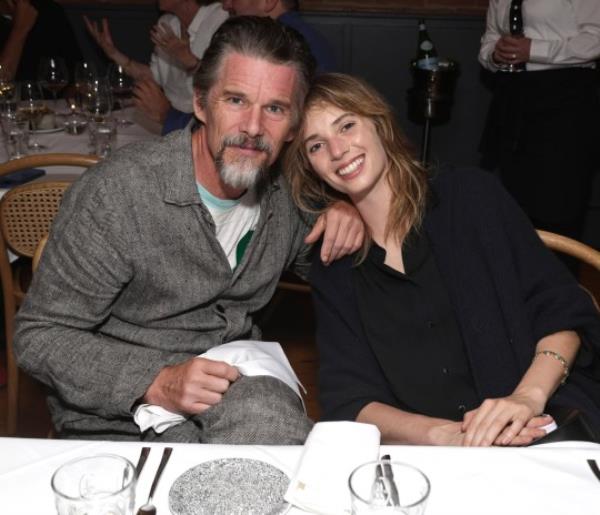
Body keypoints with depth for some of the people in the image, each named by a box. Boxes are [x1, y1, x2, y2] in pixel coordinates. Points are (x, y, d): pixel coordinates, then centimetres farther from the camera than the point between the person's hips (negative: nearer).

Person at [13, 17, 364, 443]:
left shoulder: (283, 189, 0)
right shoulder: (115, 193, -19)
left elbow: (315, 256, 21)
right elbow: (39, 336, -14)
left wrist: (344, 211, -3)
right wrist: (156, 383, -30)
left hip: (240, 393, 6)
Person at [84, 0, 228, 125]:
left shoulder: (222, 19, -14)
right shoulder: (167, 22, 10)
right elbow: (155, 77, 14)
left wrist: (189, 60, -26)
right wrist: (113, 52, 9)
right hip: (171, 113, 7)